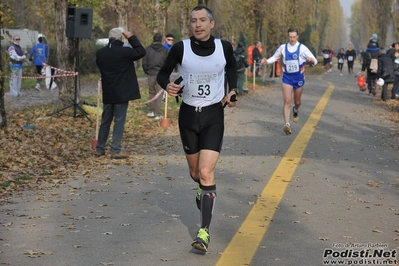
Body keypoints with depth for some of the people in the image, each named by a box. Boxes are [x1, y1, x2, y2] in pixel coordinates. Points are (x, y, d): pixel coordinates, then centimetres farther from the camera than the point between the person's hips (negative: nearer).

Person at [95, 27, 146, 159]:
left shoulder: (100, 53, 1)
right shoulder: (124, 51, -14)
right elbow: (141, 52, -4)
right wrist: (131, 37, -1)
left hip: (107, 93, 5)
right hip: (122, 93, -5)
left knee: (105, 121, 15)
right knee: (119, 121, -1)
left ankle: (99, 149, 19)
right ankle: (115, 151, -3)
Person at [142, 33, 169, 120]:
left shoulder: (148, 49, 2)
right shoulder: (165, 50, -1)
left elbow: (144, 63, 2)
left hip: (151, 74, 1)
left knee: (151, 92, 15)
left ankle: (152, 111, 16)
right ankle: (158, 113, -4)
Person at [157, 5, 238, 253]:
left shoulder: (224, 47, -8)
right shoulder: (180, 48, -11)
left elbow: (232, 68, 15)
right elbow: (163, 73, 2)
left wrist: (232, 91, -1)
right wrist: (168, 85, -21)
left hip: (214, 115, -2)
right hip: (188, 114, 2)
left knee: (206, 172, -15)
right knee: (195, 171, 17)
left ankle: (205, 231, -9)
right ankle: (202, 189, 56)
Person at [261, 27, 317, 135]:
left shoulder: (302, 48, -9)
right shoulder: (283, 47, -2)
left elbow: (315, 60, -11)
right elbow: (275, 57, 13)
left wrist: (312, 60, -35)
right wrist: (267, 61, -7)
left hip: (299, 78, 0)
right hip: (287, 77, 0)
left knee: (297, 101, 16)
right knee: (287, 101, -14)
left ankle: (295, 110, 51)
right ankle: (287, 124, -17)